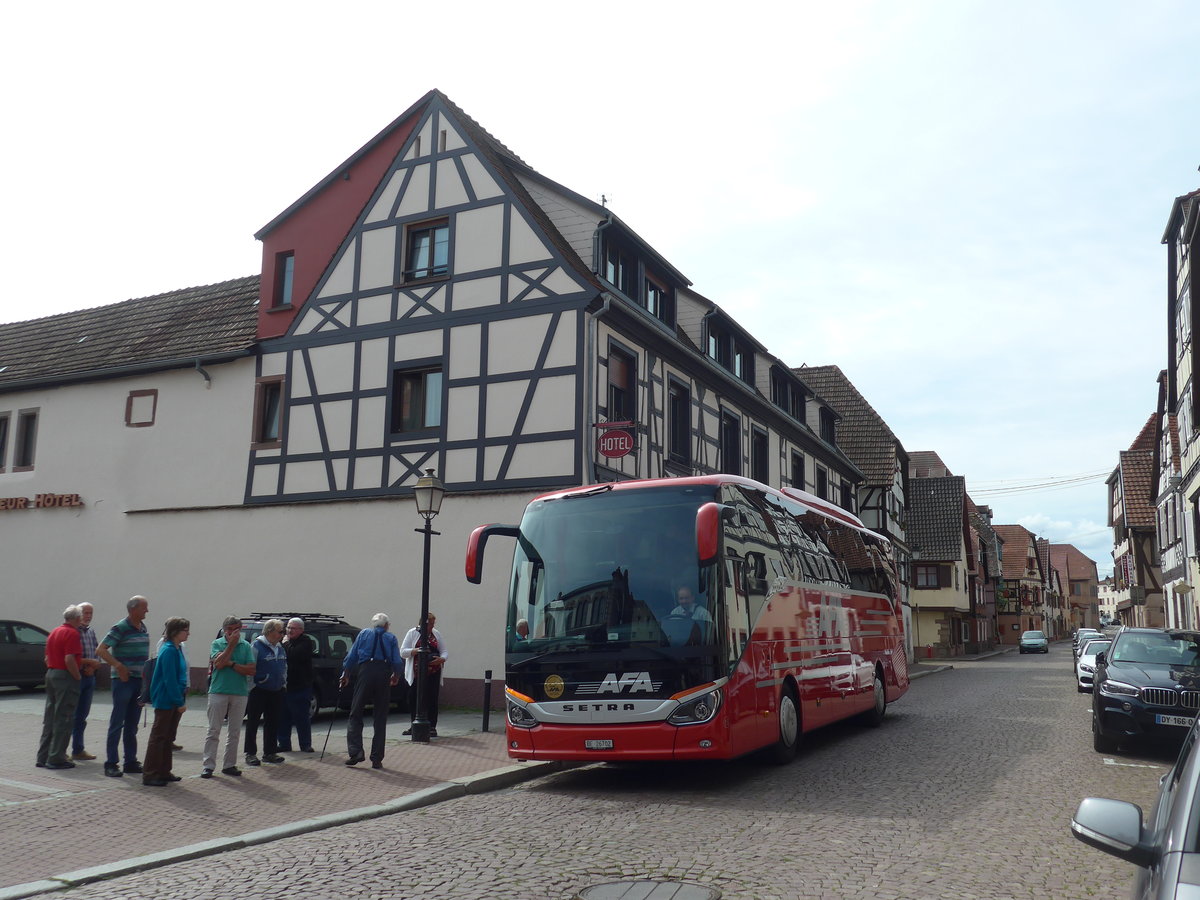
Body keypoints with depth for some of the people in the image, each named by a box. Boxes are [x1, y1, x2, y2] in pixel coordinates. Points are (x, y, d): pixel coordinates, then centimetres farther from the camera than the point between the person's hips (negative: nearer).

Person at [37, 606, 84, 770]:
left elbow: (47, 658, 19)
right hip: (66, 677, -9)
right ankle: (56, 758, -2)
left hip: (51, 674, 9)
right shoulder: (72, 633, -13)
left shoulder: (55, 632, 15)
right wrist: (78, 677, -12)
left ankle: (43, 757, 18)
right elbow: (69, 659, -21)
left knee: (49, 718, 14)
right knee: (64, 719, -4)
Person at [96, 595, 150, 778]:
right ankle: (111, 763, 2)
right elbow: (101, 650, -15)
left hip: (139, 680, 7)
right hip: (123, 680, -7)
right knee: (117, 723, -4)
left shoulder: (143, 628, 12)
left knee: (132, 725, 11)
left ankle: (131, 762, 17)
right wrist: (119, 666, -22)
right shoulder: (120, 628, -11)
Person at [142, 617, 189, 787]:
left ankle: (164, 772, 23)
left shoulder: (177, 650, 12)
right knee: (158, 737, -3)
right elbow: (170, 679, -21)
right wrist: (180, 702, -19)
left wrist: (181, 700, 13)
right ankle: (149, 775, 3)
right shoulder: (169, 651, -17)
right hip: (165, 701, -10)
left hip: (173, 702, 10)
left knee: (168, 738, 15)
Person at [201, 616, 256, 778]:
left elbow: (251, 670, -4)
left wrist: (231, 664, -11)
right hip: (218, 692, -2)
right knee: (213, 731, -1)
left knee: (234, 733, 8)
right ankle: (208, 765, 3)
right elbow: (218, 664, -16)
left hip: (239, 694, 2)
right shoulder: (217, 644, 1)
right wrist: (231, 644, -15)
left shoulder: (246, 646, 4)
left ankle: (230, 765, 16)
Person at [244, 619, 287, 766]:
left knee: (273, 723, 10)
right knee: (253, 723, 2)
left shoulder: (280, 649, 12)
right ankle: (251, 754, 9)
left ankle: (269, 752, 19)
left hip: (276, 692, 7)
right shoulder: (256, 646, -11)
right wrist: (251, 688, -15)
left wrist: (283, 684, 17)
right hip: (259, 692, -7)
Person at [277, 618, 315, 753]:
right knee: (283, 717, 8)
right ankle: (284, 744, 17)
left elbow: (295, 655, -22)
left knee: (301, 717, -2)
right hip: (284, 686, 6)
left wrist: (286, 644, -10)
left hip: (300, 687, -6)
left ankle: (305, 745, 6)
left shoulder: (305, 642, -5)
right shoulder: (284, 640, 16)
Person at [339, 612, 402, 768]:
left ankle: (355, 751, -7)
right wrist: (396, 676, 23)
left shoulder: (364, 634, 14)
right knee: (380, 719, 7)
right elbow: (397, 662, 5)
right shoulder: (391, 638, 13)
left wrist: (345, 675, 21)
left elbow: (351, 657, 10)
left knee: (355, 714, 7)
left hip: (365, 672, -1)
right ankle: (376, 759, 7)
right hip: (384, 675, 1)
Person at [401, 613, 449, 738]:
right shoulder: (413, 633, 3)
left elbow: (444, 651, 11)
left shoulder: (436, 634, 11)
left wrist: (442, 659, -12)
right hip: (416, 672, -1)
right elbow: (403, 652, -2)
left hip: (433, 673, 1)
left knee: (432, 699, -2)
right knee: (414, 699, 2)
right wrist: (417, 650, -18)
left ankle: (432, 727, 4)